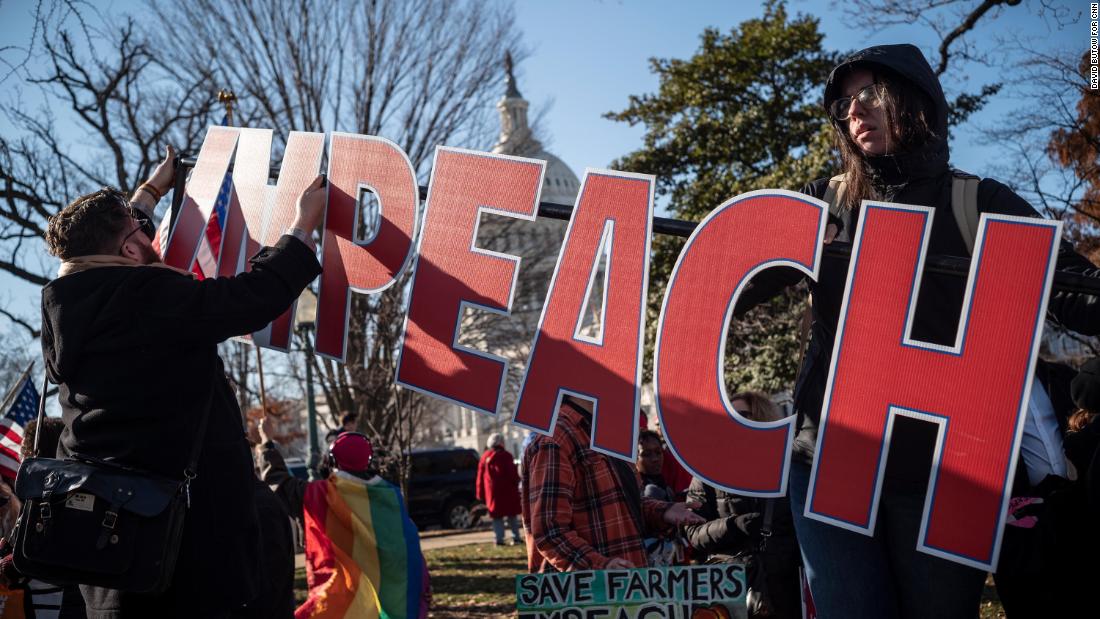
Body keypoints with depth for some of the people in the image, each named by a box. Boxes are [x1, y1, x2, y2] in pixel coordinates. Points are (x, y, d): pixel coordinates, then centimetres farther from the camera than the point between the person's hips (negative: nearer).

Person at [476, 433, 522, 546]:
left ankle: (499, 538, -3)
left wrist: (481, 493, 12)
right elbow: (513, 473, -8)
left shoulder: (485, 457, 5)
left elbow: (480, 477, 7)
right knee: (512, 514, 7)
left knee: (497, 515, 6)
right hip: (507, 490, -2)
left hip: (492, 491, 3)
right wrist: (516, 484, 4)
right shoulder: (505, 456, -7)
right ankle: (516, 537, 5)